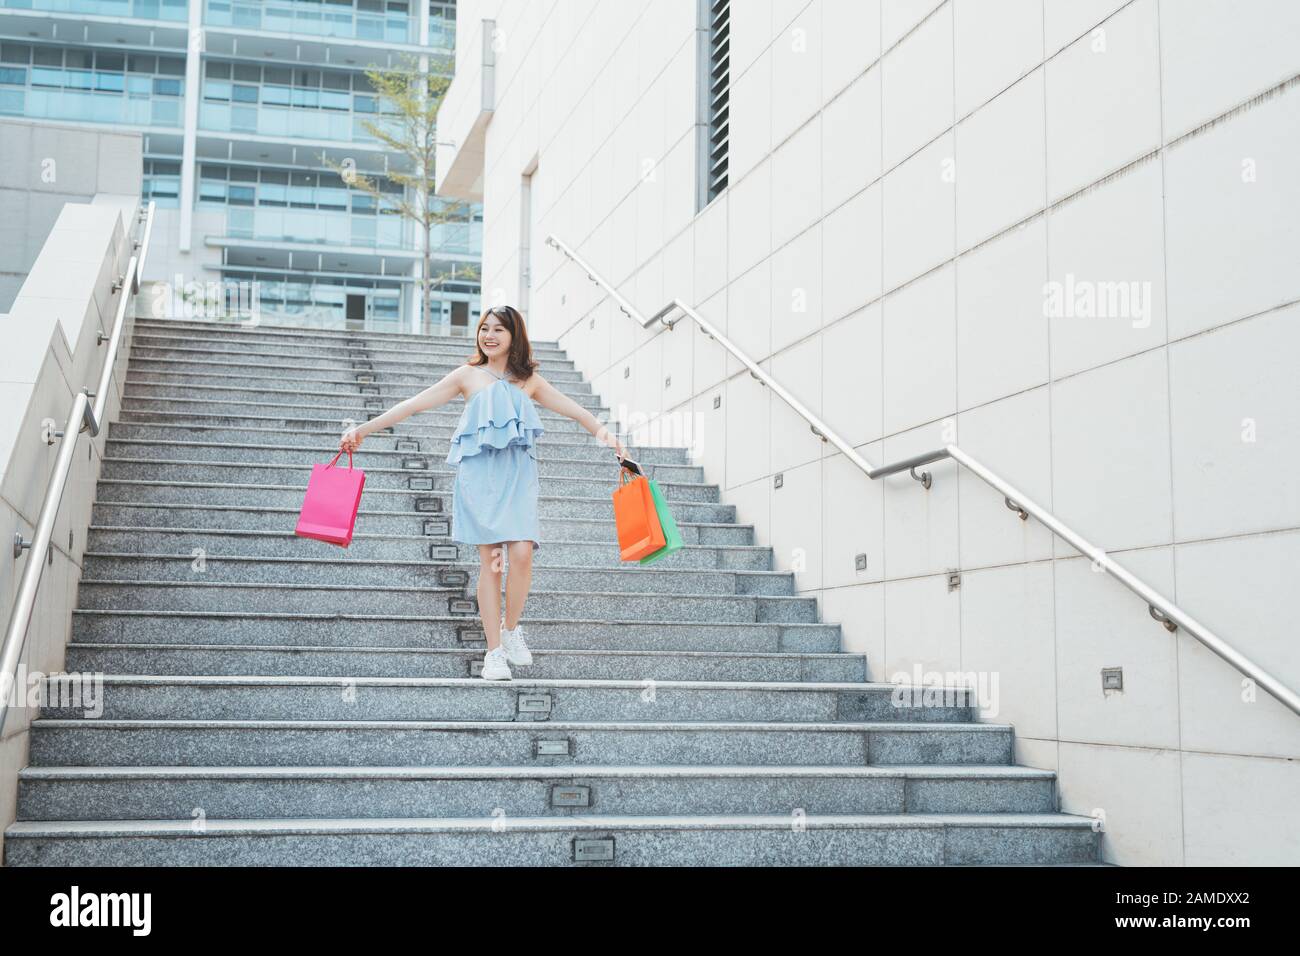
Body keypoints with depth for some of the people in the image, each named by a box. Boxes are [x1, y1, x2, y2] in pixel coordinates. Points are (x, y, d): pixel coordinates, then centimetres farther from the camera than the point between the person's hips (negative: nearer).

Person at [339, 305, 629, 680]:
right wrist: (363, 430, 2)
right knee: (489, 559, -6)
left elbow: (573, 409, 19)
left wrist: (606, 435, 6)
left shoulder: (529, 380, 16)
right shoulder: (468, 375, 10)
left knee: (521, 552, -16)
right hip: (480, 474, -1)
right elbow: (414, 404, 7)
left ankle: (511, 628, 9)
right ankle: (494, 651, 1)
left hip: (517, 476, 1)